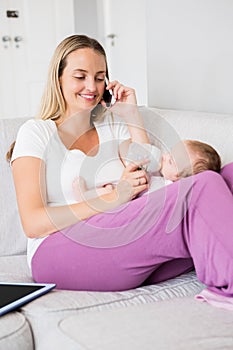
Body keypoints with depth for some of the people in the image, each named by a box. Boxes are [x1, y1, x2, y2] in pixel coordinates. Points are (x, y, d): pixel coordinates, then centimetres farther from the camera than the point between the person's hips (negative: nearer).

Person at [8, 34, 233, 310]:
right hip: (60, 251, -5)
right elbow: (33, 223, -5)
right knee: (202, 187, -28)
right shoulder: (36, 133, 9)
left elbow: (150, 182, 7)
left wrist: (132, 117, 9)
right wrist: (113, 199, -14)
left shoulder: (113, 128, 24)